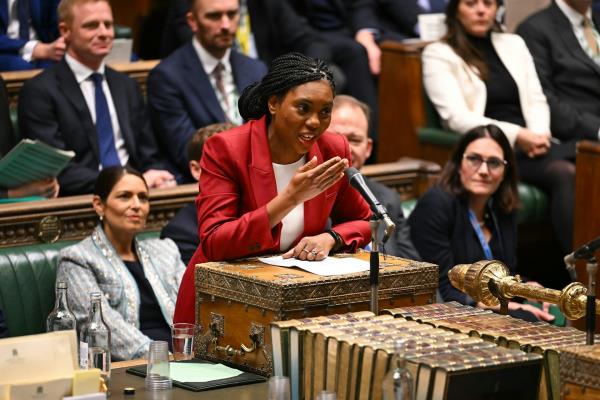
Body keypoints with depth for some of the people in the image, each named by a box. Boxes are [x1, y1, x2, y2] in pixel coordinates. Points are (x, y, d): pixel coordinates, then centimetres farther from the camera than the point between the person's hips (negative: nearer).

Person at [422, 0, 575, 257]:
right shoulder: (438, 55, 5)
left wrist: (539, 135, -5)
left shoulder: (514, 44, 23)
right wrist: (516, 135, -17)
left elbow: (536, 100, 18)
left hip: (529, 145, 5)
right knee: (564, 174, -34)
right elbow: (456, 117, -7)